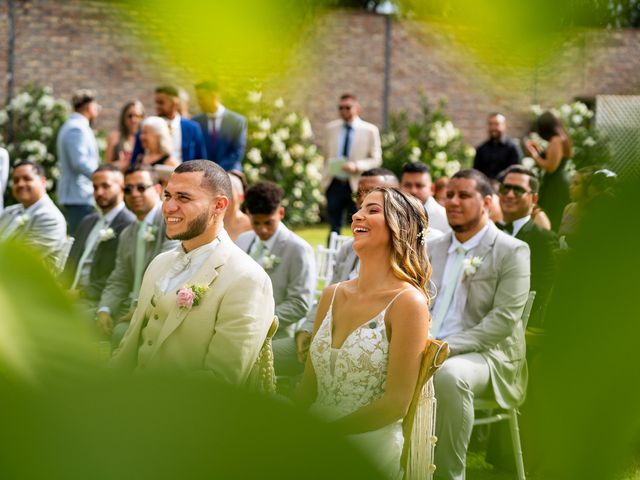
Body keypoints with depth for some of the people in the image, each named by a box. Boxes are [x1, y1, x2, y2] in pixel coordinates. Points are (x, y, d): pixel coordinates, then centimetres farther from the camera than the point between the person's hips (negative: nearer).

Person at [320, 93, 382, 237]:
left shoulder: (370, 130, 0)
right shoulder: (331, 128, 10)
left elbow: (376, 159, -1)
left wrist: (356, 166, -17)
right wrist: (324, 179, 12)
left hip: (356, 185, -3)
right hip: (334, 184, 3)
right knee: (334, 228, 4)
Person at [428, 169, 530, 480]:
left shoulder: (511, 251, -2)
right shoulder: (433, 249, 18)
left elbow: (504, 319, -12)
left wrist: (446, 347, -20)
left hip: (484, 353, -5)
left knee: (449, 375, -38)